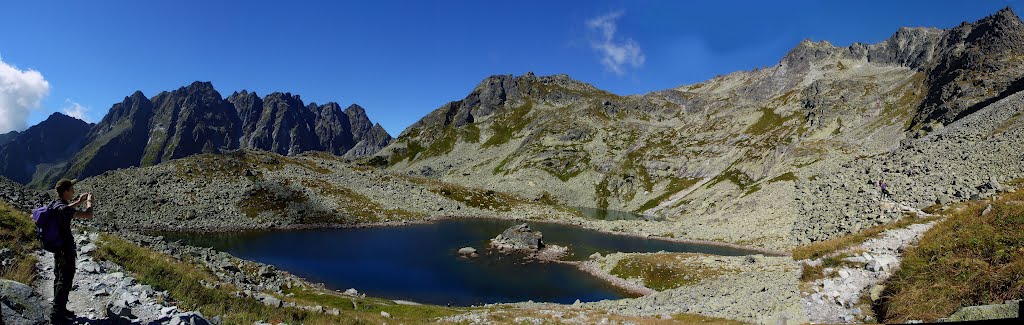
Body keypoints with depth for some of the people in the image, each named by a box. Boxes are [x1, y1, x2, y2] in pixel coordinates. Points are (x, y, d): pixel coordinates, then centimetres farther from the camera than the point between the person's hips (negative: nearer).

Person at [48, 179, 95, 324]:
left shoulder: (54, 204, 3)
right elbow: (88, 215, -27)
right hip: (65, 249, -10)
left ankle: (60, 309, 30)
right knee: (65, 281, -1)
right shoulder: (63, 208, -26)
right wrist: (89, 201, -10)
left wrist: (79, 202, 18)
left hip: (57, 247, 10)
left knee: (59, 279, 19)